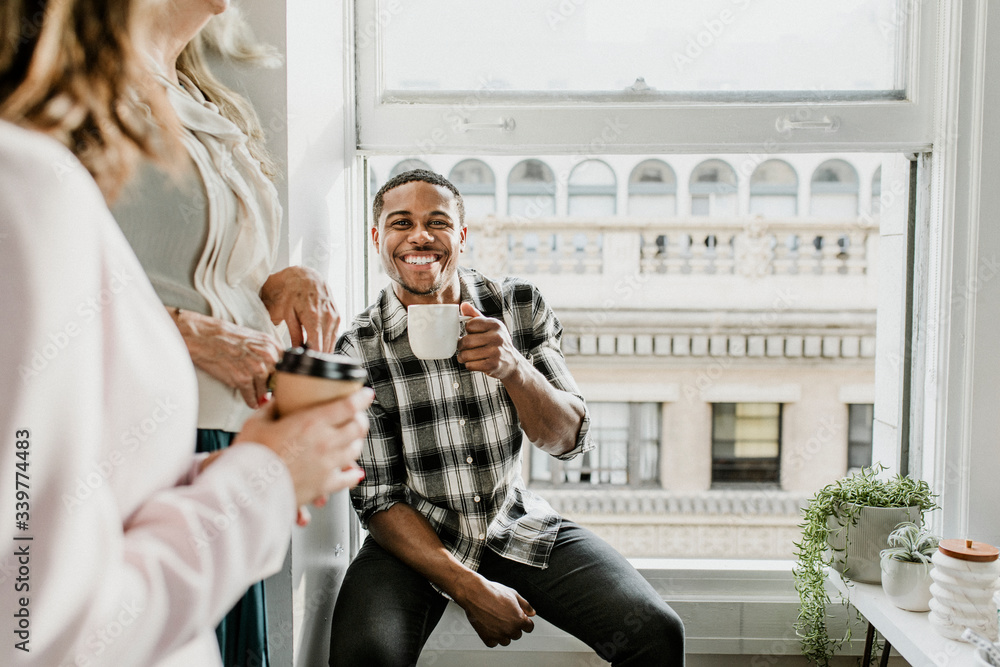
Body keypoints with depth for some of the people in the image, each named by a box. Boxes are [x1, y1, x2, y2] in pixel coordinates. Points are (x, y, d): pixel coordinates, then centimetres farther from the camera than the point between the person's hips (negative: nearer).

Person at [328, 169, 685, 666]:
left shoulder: (520, 308, -3)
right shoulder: (359, 353, -10)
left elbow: (570, 440, -7)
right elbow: (378, 500, -8)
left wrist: (513, 368, -26)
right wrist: (469, 588, -18)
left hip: (515, 523, 2)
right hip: (413, 539, -1)